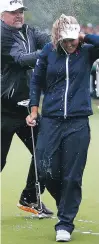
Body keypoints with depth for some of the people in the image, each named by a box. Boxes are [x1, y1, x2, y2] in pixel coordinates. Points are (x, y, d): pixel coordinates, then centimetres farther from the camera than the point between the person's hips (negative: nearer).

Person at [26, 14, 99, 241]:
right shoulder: (49, 51, 2)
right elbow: (36, 80, 13)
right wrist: (34, 109, 9)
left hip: (78, 123, -1)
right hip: (51, 120, 2)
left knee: (72, 176, -1)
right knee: (46, 171, -2)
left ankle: (65, 224, 9)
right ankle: (66, 203, 27)